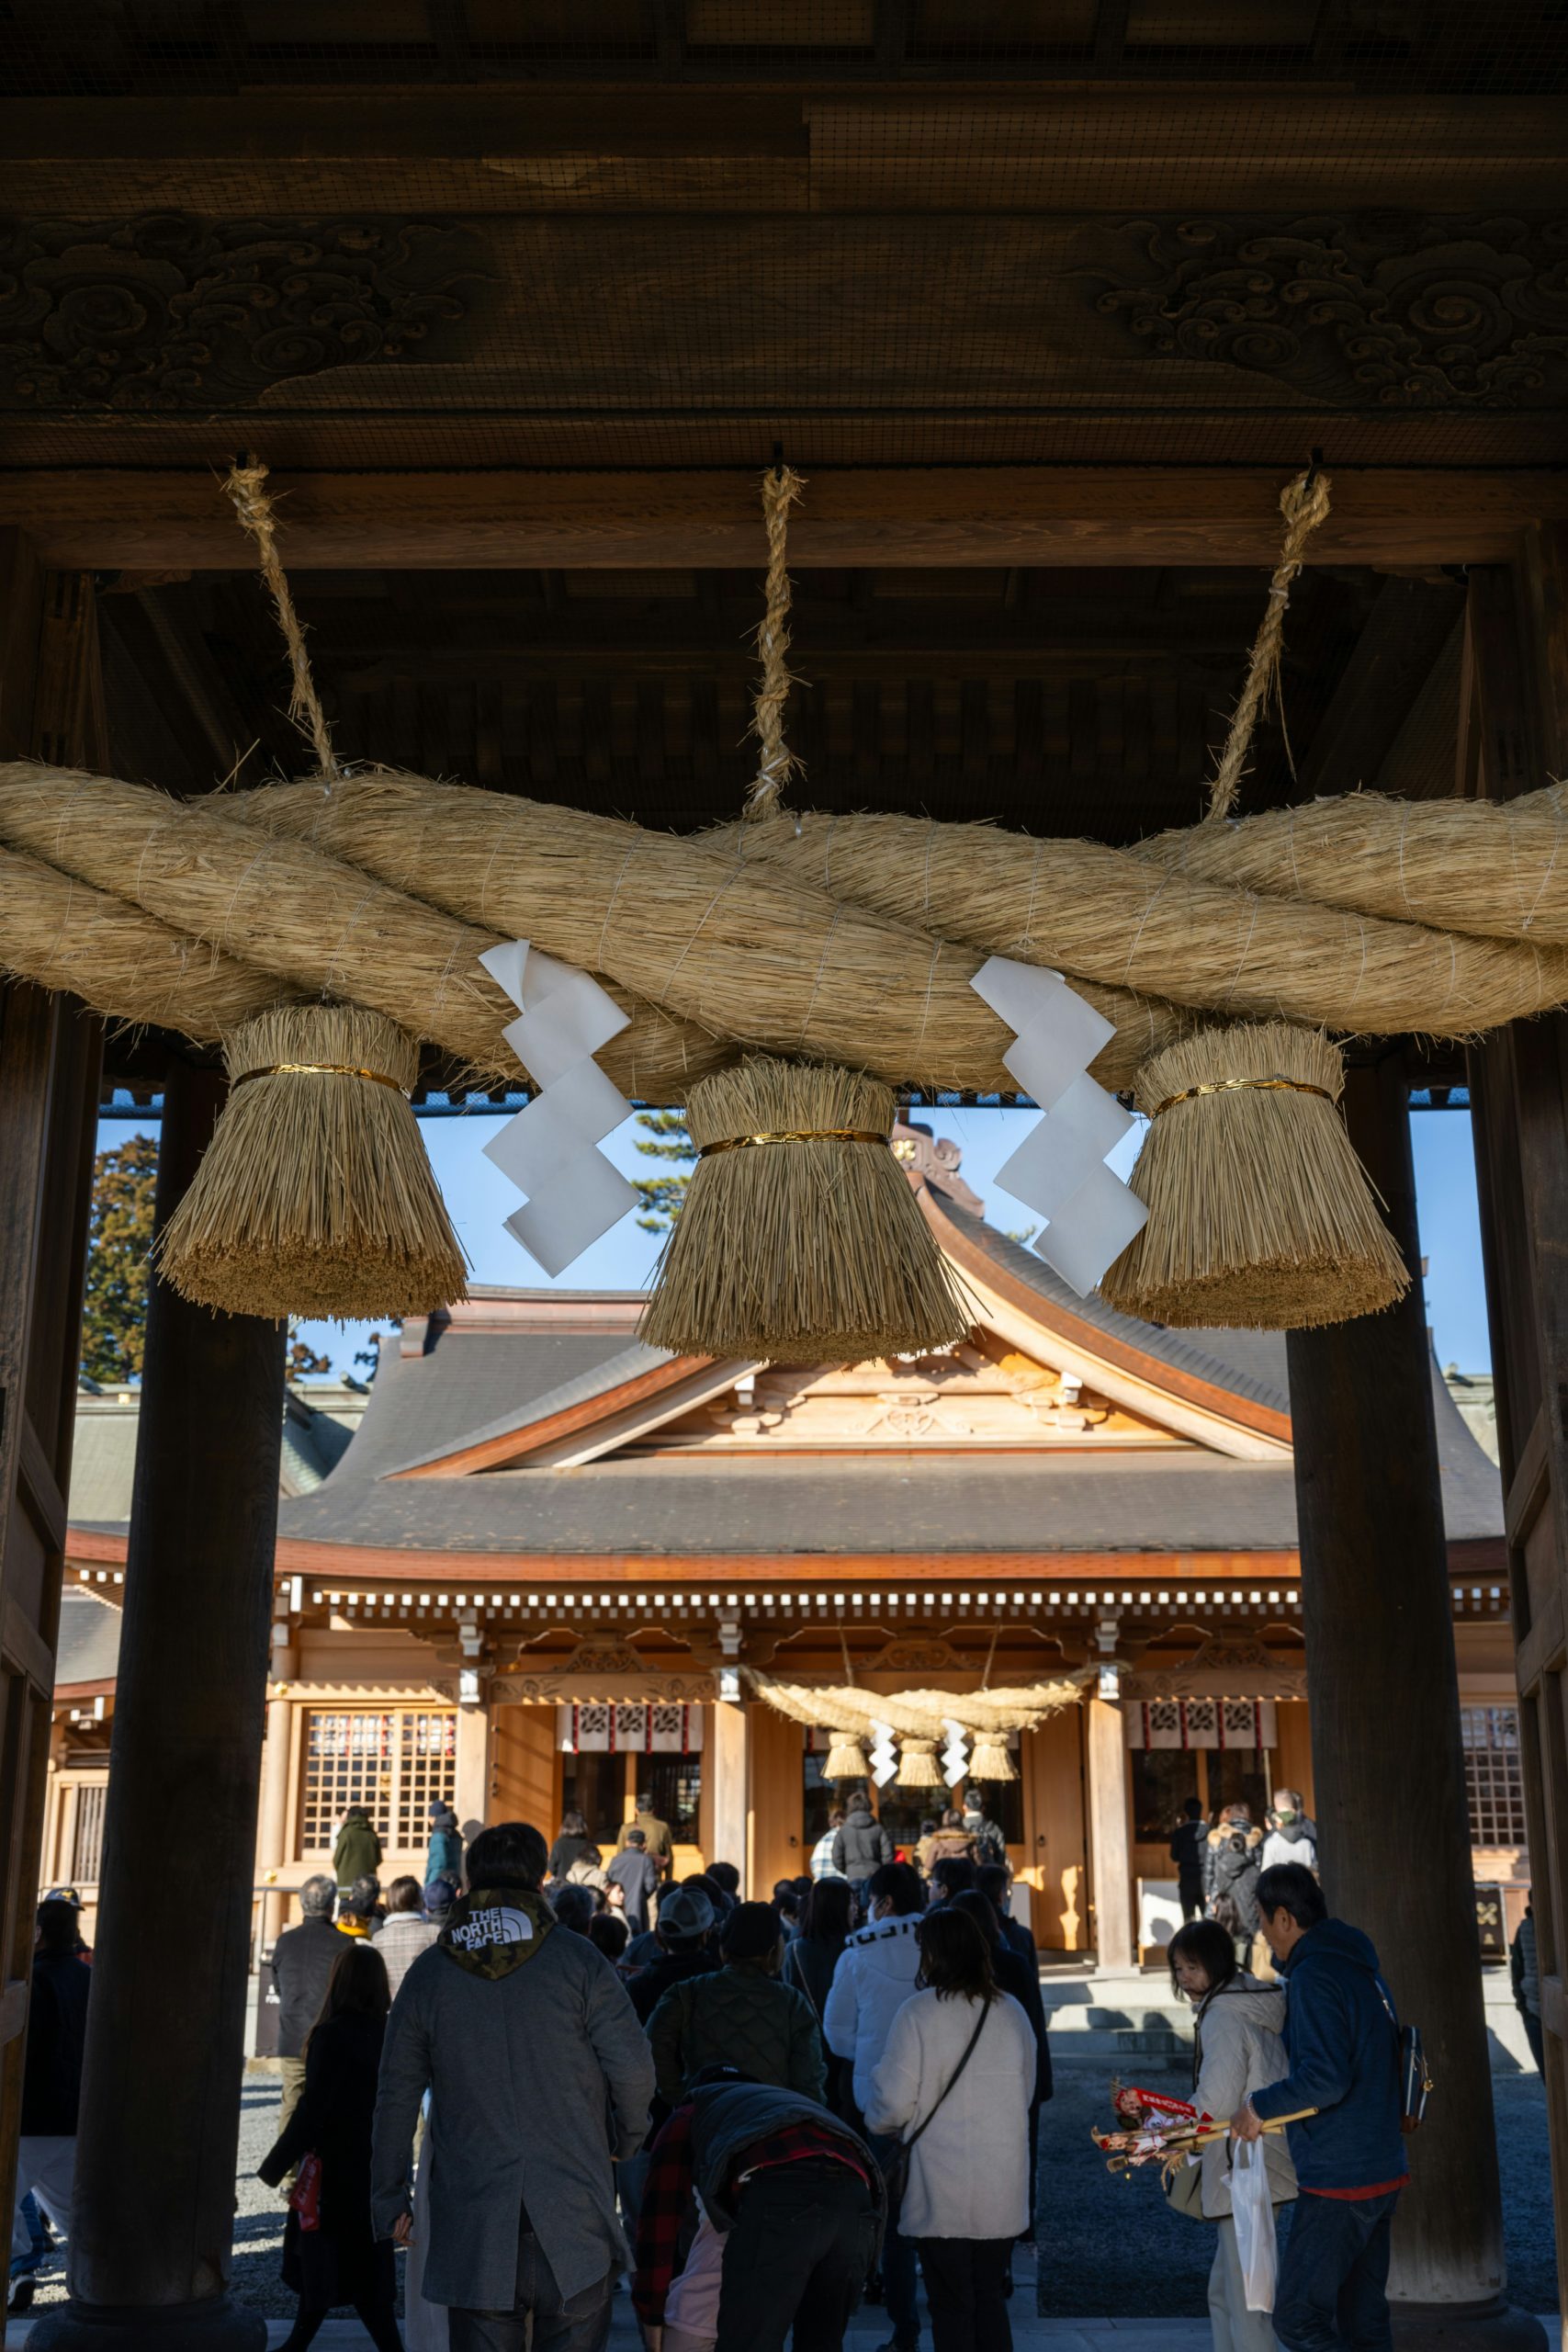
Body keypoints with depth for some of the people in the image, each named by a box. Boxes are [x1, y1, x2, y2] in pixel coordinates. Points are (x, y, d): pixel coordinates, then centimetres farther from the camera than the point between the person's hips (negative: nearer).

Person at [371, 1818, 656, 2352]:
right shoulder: (578, 1960, -3)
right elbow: (634, 2069, -5)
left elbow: (396, 2098, 7)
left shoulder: (428, 1974, 4)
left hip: (471, 2219, 2)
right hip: (572, 2210, -2)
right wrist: (626, 2139, 15)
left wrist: (390, 2199, 17)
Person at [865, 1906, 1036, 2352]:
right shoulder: (1011, 2011, 3)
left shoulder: (920, 2011, -12)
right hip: (1003, 2190, 4)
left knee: (951, 2304, 6)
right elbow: (1024, 2093, 12)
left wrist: (878, 2120, 11)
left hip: (943, 2190, -4)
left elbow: (893, 2102, -11)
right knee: (990, 2298, 16)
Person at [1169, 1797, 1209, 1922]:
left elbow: (1174, 1856, 1)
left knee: (1189, 1919, 4)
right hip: (1206, 1879, 1)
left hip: (1187, 1879, -1)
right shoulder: (1209, 1831, -5)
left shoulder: (1180, 1832, -6)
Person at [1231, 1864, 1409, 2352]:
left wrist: (1260, 2105, -12)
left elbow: (1325, 2078, -26)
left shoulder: (1313, 1977, -17)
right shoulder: (1361, 1970, 12)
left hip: (1339, 2181, -10)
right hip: (1383, 2170, 10)